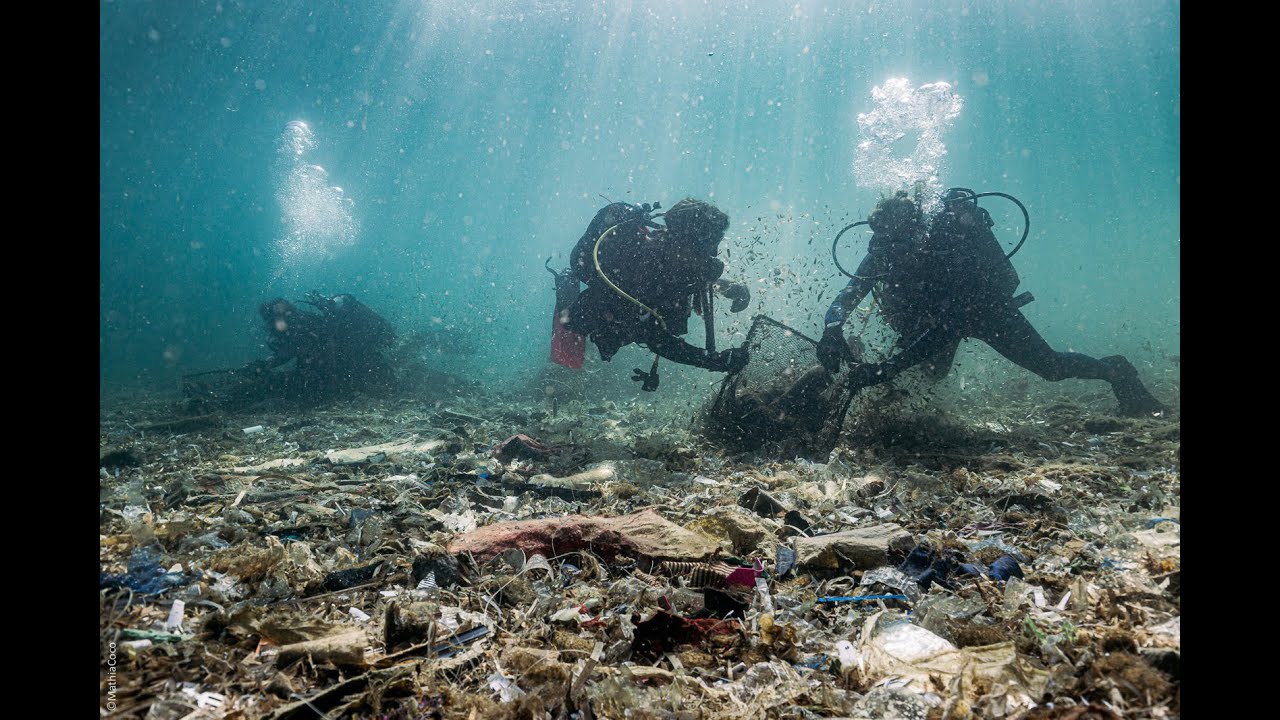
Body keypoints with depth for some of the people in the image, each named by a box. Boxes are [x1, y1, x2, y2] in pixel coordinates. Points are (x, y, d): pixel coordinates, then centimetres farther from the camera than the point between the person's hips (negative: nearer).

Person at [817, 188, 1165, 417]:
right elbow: (846, 297, -27)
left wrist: (891, 367, -56)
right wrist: (833, 330, -51)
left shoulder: (952, 248, -42)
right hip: (935, 314, 5)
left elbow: (948, 324, -48)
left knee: (1051, 366, 6)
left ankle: (1117, 372, 37)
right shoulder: (883, 253, -26)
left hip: (987, 308, -4)